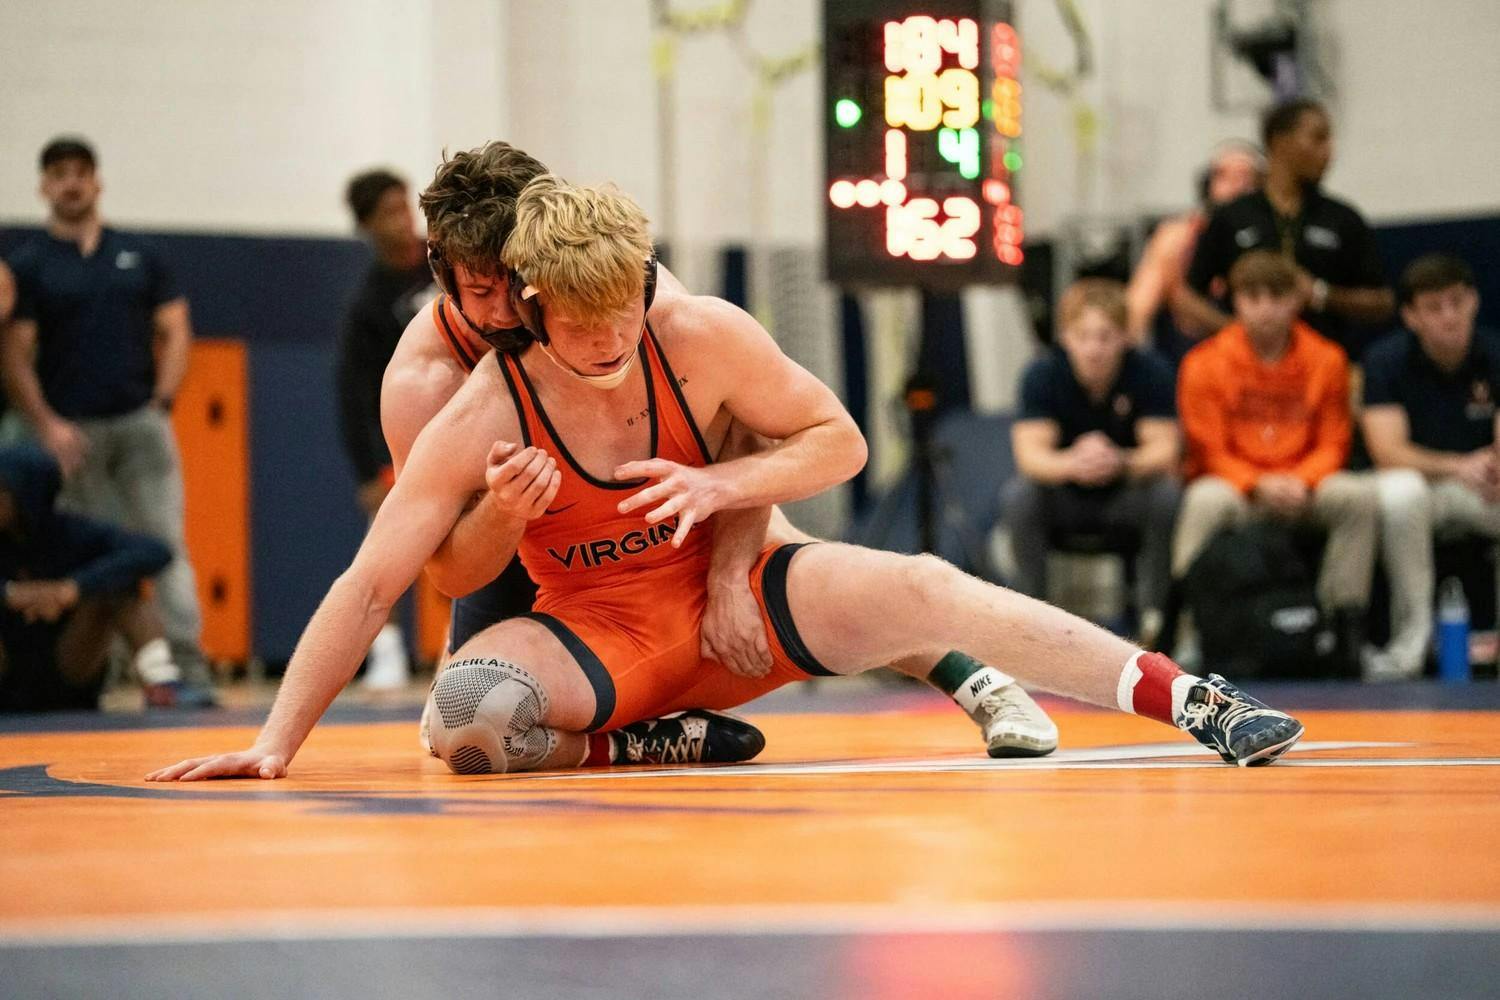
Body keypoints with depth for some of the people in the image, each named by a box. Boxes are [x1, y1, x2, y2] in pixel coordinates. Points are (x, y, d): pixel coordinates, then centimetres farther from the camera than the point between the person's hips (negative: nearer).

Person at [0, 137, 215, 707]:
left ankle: (188, 666, -12)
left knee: (165, 543, -7)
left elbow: (175, 332, 11)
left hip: (141, 423, 1)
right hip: (70, 430, -1)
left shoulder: (138, 256, 13)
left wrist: (162, 400, -2)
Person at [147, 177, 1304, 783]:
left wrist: (720, 485, -23)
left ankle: (1195, 702, -19)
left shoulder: (705, 338, -17)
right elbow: (365, 589, -19)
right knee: (466, 704, -34)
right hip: (594, 631, 0)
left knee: (924, 588, -26)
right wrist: (277, 745, -25)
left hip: (730, 593, 1)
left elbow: (838, 439, -5)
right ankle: (640, 744, -6)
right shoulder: (479, 422, -21)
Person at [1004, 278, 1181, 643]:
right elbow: (1030, 452, -24)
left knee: (1167, 494, -31)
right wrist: (1071, 463, -49)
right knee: (1018, 494, -29)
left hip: (1128, 497, 0)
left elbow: (1164, 450, -22)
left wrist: (1120, 462, -47)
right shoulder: (1042, 376, -14)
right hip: (1066, 501, 0)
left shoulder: (1150, 373, -15)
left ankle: (1153, 617, -17)